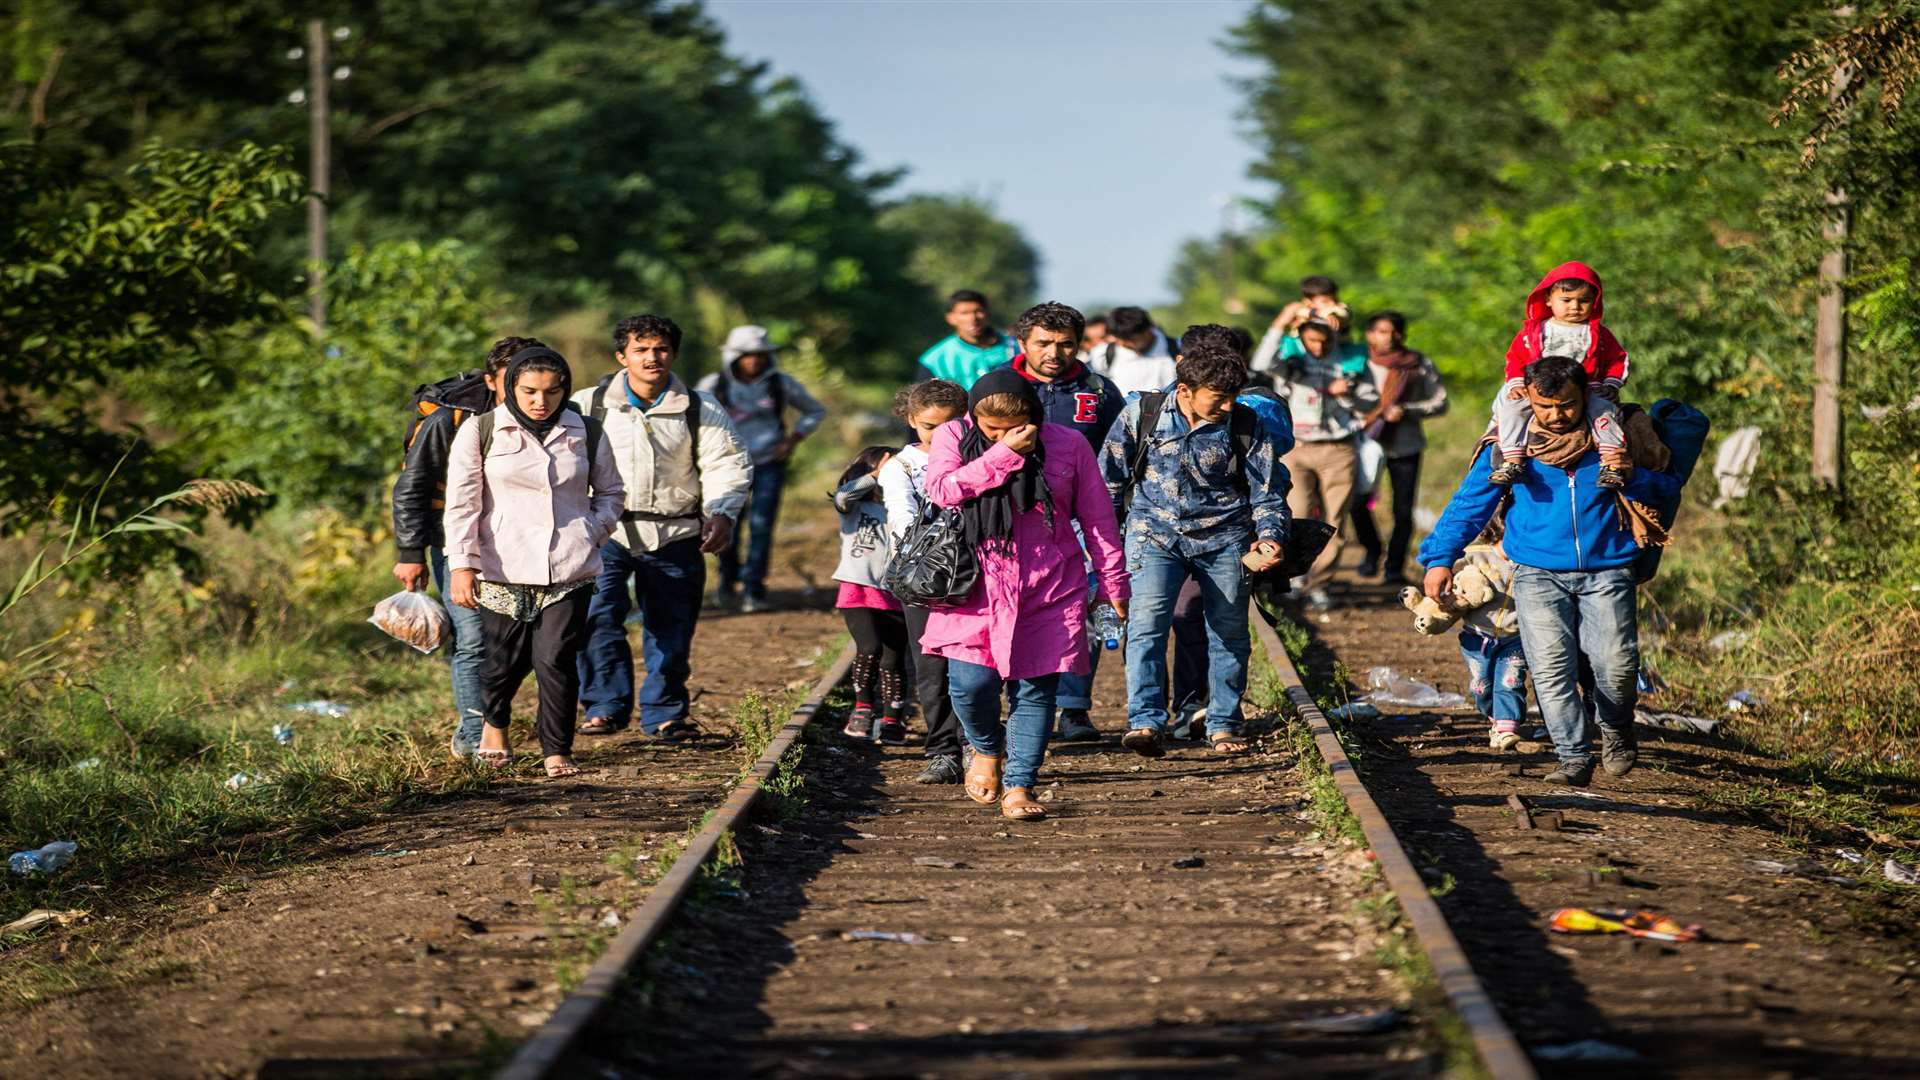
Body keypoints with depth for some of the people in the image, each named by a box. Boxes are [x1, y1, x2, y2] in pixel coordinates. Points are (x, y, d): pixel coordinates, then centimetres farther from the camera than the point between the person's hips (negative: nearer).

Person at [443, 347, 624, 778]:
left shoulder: (586, 434, 8)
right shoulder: (480, 432, 1)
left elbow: (610, 493, 21)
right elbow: (462, 502, -1)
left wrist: (592, 533, 3)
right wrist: (462, 565, -8)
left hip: (569, 569, 1)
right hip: (503, 570, -1)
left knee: (556, 660, -9)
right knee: (506, 661, 6)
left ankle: (557, 751, 5)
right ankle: (495, 720, 38)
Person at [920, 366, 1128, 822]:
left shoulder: (1068, 445, 2)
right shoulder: (953, 437, 1)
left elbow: (1097, 517, 8)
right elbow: (942, 489, -17)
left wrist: (1112, 579, 9)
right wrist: (1003, 455, -20)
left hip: (1050, 588, 0)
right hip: (978, 585, 0)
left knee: (1036, 689, -2)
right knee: (971, 682, -10)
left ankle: (1019, 785, 6)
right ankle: (987, 749, 21)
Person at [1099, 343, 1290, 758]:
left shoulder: (1247, 427, -6)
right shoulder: (1142, 415, -8)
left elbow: (1267, 493, 3)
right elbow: (1110, 477, 5)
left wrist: (1270, 537, -14)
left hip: (1223, 537, 2)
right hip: (1155, 533, -2)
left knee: (1229, 634, 6)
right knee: (1146, 623, -20)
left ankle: (1223, 724, 24)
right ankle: (1145, 723, -25)